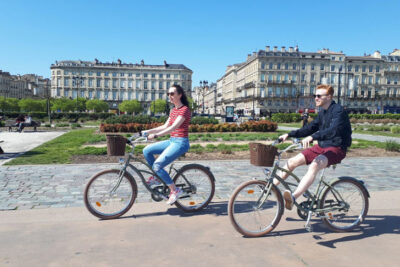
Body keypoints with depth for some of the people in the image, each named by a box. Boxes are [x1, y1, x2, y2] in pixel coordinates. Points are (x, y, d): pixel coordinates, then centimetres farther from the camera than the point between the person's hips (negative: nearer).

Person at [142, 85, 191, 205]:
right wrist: (148, 131, 8)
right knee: (147, 150, 0)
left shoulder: (184, 109, -12)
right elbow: (165, 126, 16)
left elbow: (174, 127, -24)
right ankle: (156, 177, 13)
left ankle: (175, 190, -4)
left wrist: (155, 135, -31)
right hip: (172, 141, 9)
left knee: (157, 165, -18)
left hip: (181, 143, -9)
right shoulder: (174, 110, 15)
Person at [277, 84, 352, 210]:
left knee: (314, 165, -37)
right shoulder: (322, 112, 13)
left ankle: (293, 198, -49)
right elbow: (311, 127, 17)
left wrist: (312, 137, -45)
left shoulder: (338, 110, -14)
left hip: (336, 149, -8)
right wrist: (290, 134, 6)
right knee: (293, 161, -3)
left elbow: (334, 130, -31)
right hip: (322, 146, 8)